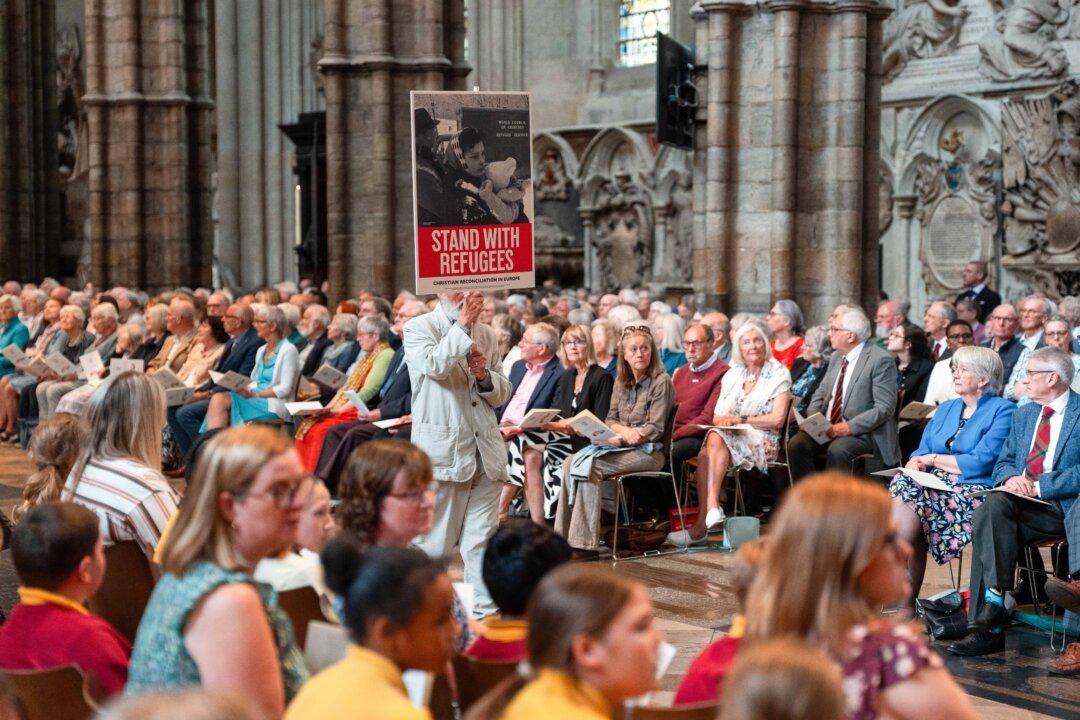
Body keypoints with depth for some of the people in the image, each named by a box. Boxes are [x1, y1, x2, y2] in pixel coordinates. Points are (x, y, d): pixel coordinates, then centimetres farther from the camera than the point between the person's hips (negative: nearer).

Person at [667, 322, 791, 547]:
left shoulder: (778, 374, 2)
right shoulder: (732, 375, 19)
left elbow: (777, 419, -8)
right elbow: (717, 416, 13)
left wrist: (741, 420, -13)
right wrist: (723, 420, -11)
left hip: (761, 441, -5)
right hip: (730, 436, 5)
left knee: (715, 440, -33)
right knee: (705, 454, -30)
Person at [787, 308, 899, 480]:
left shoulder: (881, 360, -9)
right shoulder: (836, 357, 15)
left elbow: (884, 407, -15)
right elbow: (820, 395, 19)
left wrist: (849, 427, -22)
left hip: (863, 432, -7)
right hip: (826, 428, 7)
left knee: (836, 451, -34)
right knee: (796, 445, -19)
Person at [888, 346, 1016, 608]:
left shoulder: (1002, 410, 0)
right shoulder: (946, 409, 23)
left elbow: (980, 463, -11)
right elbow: (922, 451, 17)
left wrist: (932, 459, -4)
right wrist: (916, 463, -8)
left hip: (973, 491, -6)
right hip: (935, 486, 6)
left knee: (909, 495, -28)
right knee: (903, 482, -26)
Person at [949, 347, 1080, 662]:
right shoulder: (1024, 414, 23)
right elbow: (1004, 462, 21)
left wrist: (1038, 485, -16)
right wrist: (1011, 478, -2)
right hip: (1025, 505, 6)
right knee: (994, 504, -29)